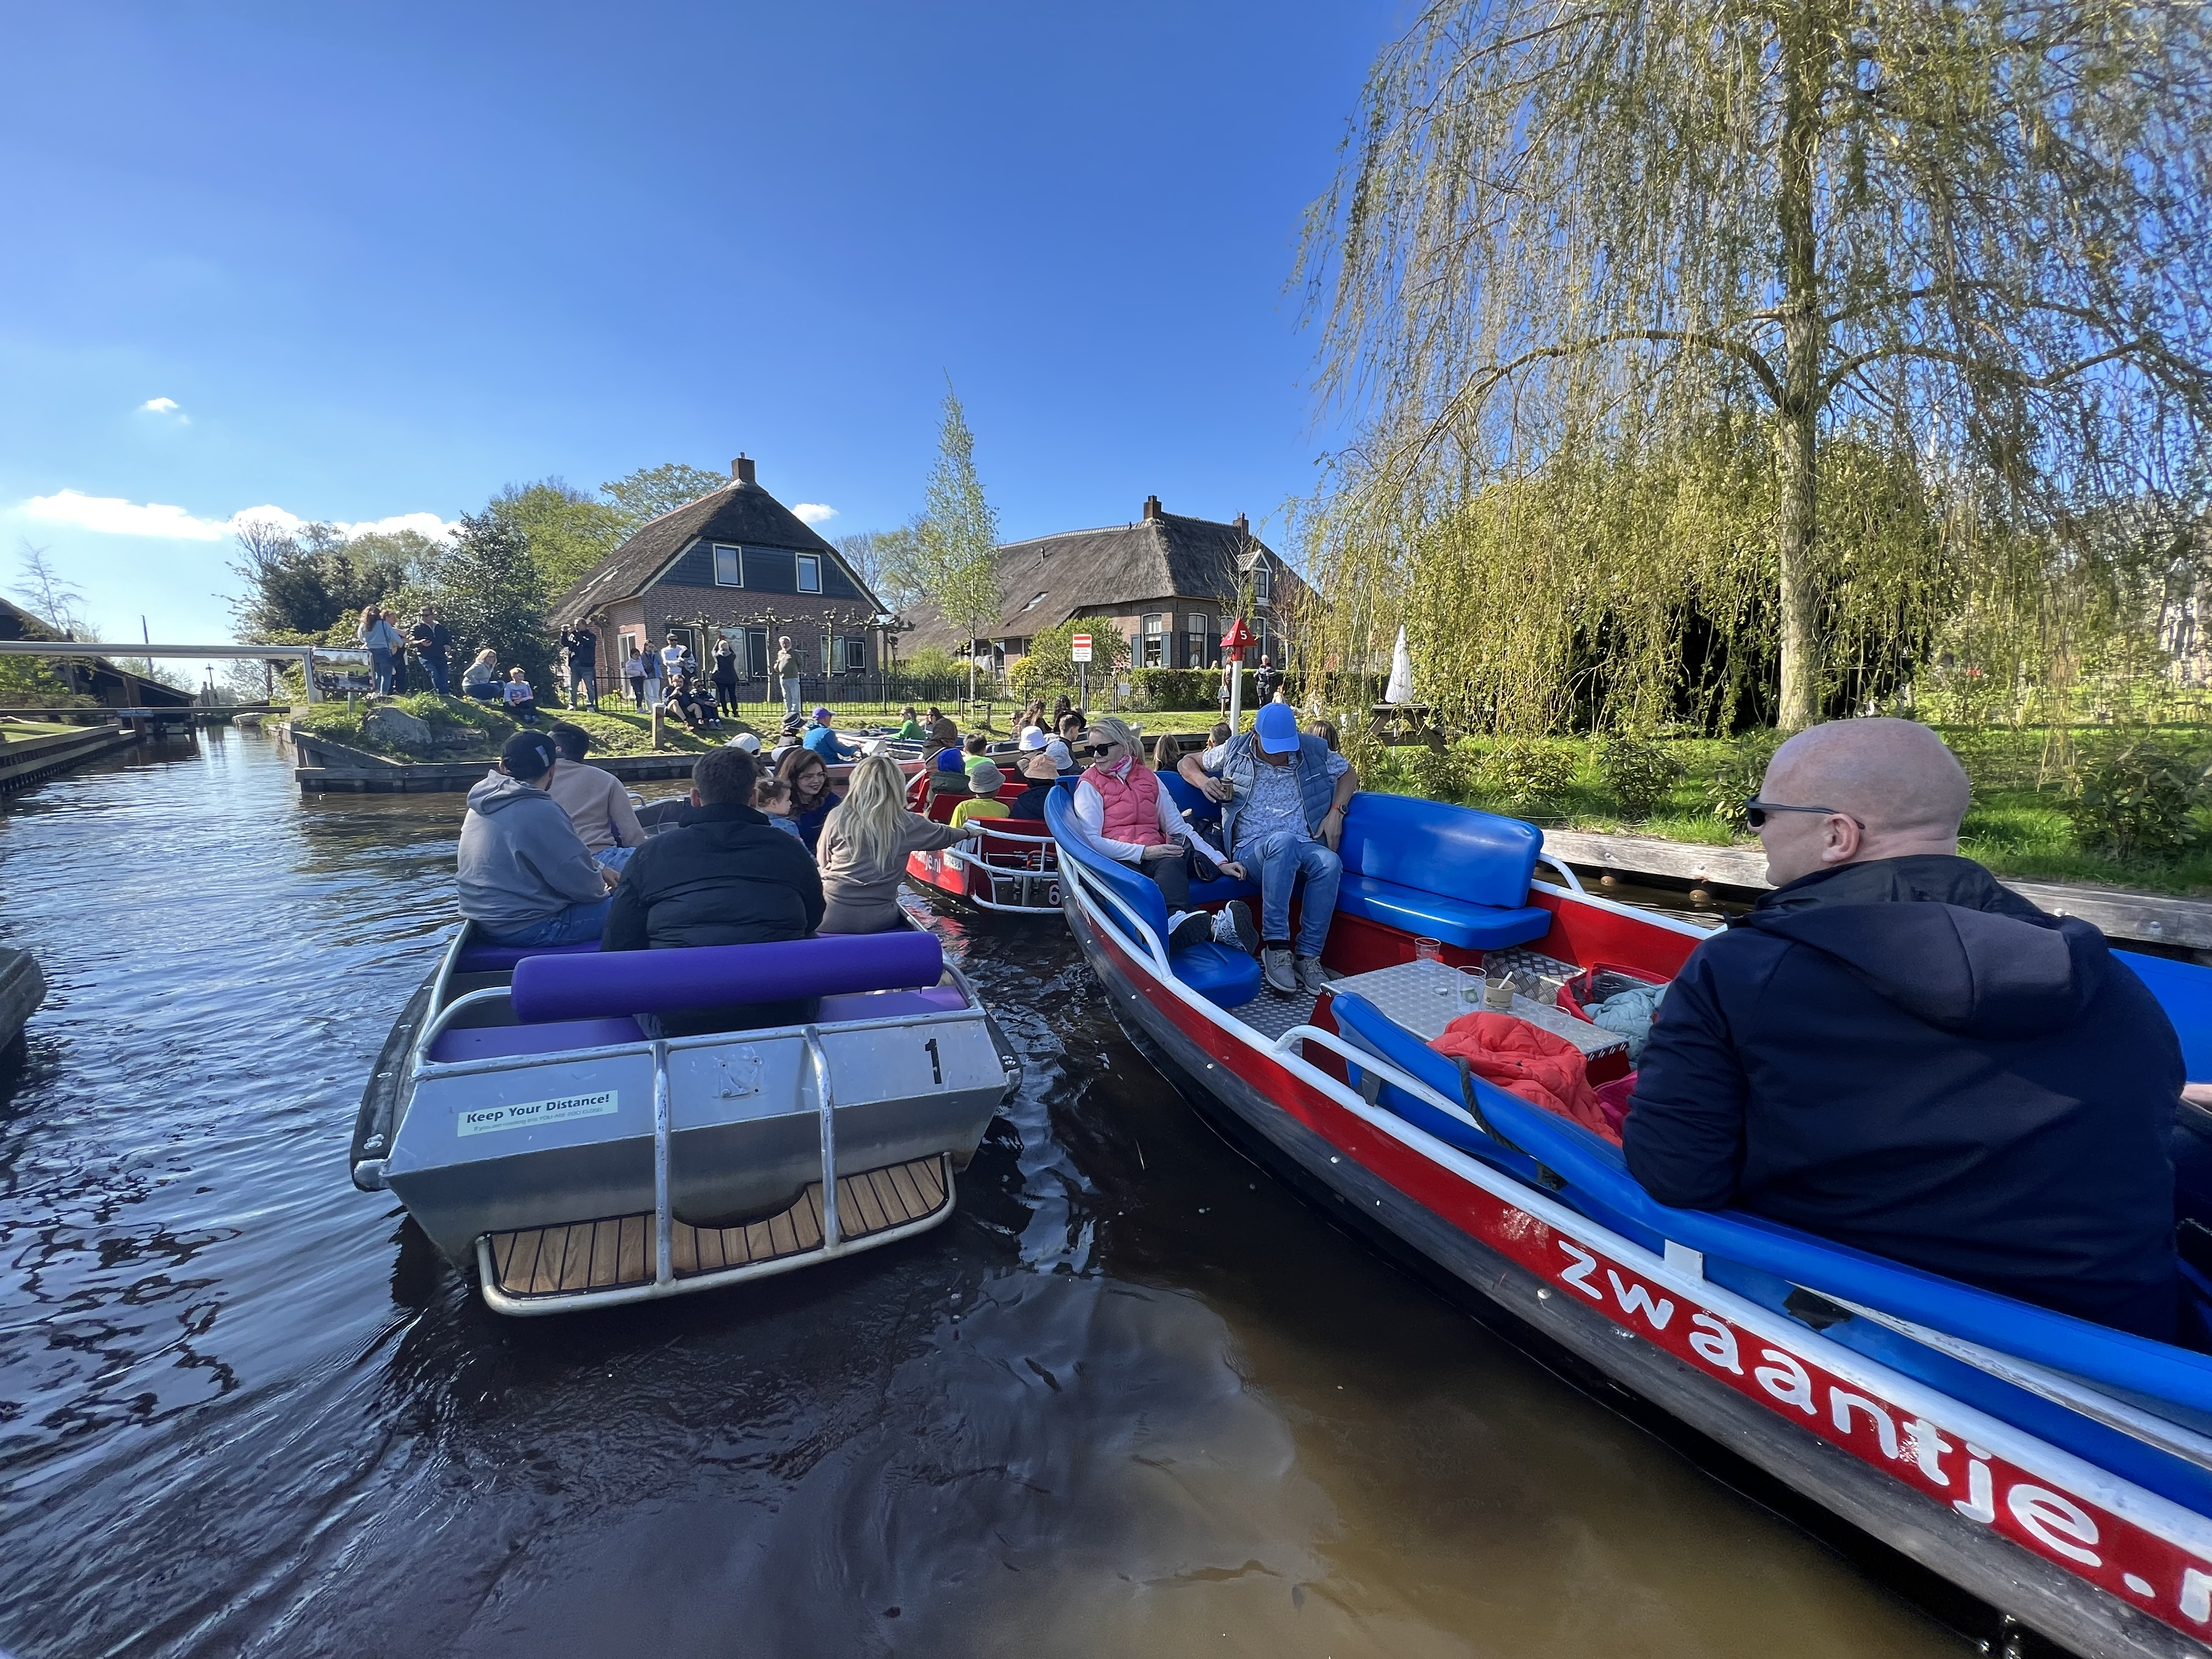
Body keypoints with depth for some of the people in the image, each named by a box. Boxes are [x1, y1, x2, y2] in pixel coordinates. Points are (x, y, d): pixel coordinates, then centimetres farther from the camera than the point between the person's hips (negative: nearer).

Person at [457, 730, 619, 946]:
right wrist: (602, 889, 2)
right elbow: (583, 885, -18)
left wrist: (597, 870, 10)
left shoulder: (484, 803, 6)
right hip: (525, 930, -10)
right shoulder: (540, 812, -22)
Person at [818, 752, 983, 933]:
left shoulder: (839, 817, -7)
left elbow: (824, 863, 6)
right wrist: (969, 833, 37)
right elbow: (944, 835, 16)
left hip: (832, 918, -1)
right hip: (878, 919, 2)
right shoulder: (905, 823, -3)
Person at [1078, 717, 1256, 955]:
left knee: (1172, 865, -35)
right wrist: (1143, 852, -15)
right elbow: (1090, 840, -4)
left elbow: (1178, 827, 17)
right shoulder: (1090, 784, 8)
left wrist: (1219, 861, 5)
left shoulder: (1149, 778, 19)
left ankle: (1176, 921, -64)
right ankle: (1210, 925, -62)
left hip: (1154, 858, 3)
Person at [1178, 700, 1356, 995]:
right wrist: (1204, 782, -3)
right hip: (1254, 849, -2)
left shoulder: (1314, 750, 11)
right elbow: (1188, 762, 20)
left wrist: (1336, 811, 5)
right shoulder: (1234, 751, 9)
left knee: (1329, 862, -35)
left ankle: (1308, 954, -26)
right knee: (1284, 841, -39)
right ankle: (1276, 946, -35)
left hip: (1307, 847, 2)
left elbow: (1349, 774, 22)